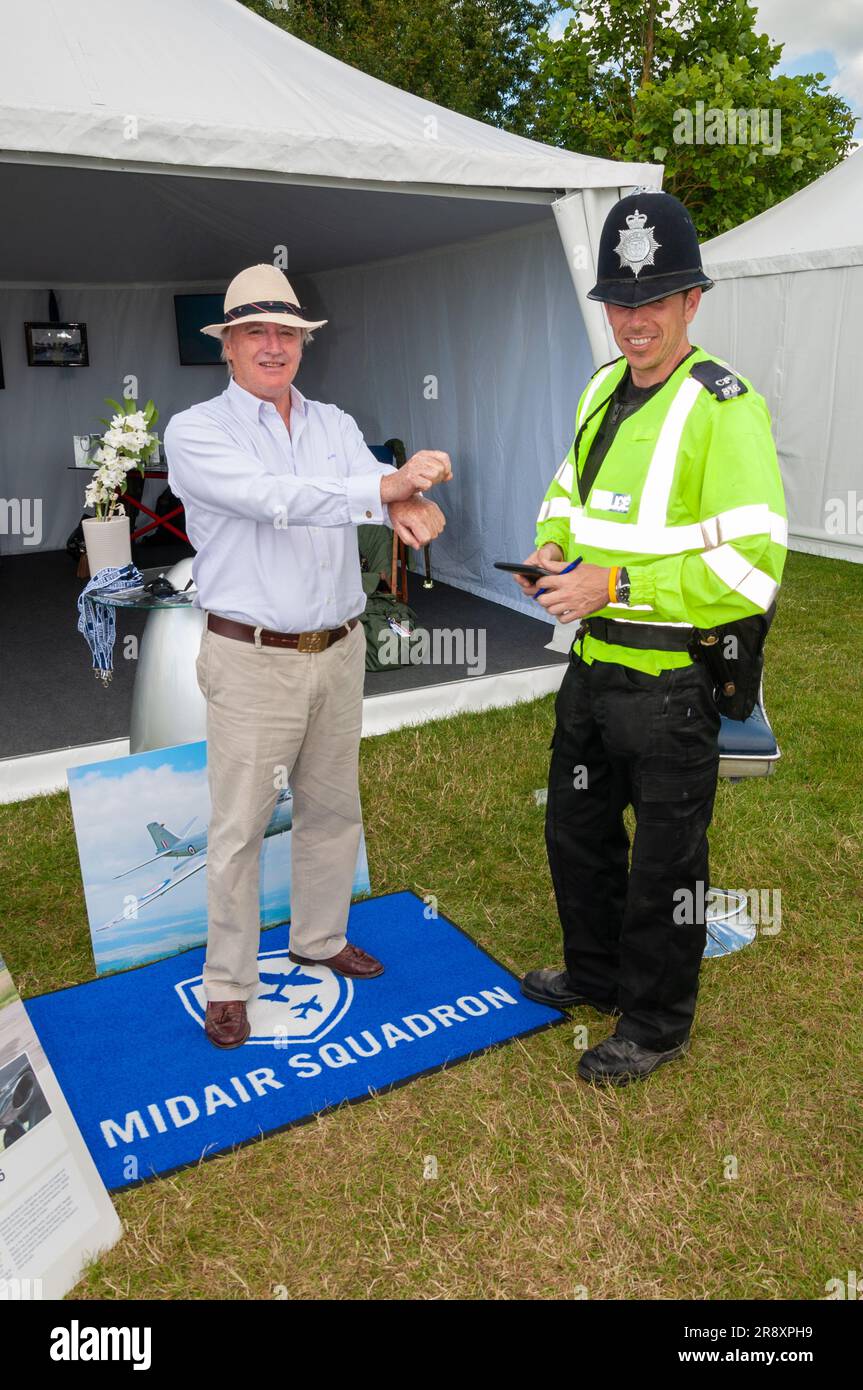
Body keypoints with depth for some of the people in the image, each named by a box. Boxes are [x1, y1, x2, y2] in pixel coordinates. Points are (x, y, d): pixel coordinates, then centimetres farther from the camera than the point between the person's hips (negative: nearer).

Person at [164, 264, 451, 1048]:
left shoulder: (336, 425, 10)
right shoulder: (196, 432, -6)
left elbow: (382, 489, -8)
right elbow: (271, 497, -24)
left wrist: (411, 506, -33)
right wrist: (386, 487, -35)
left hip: (339, 651, 5)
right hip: (252, 661, -5)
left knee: (333, 808, 17)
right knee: (240, 827, 2)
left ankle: (320, 938, 37)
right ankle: (229, 983, 19)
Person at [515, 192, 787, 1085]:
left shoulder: (723, 407, -17)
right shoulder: (601, 390, 8)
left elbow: (752, 567, -24)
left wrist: (615, 585, -26)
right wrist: (551, 548, 3)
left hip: (672, 682, -8)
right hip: (592, 665, 8)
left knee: (665, 859, 9)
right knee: (576, 829, 22)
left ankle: (655, 1027, 31)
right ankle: (595, 975, 46)